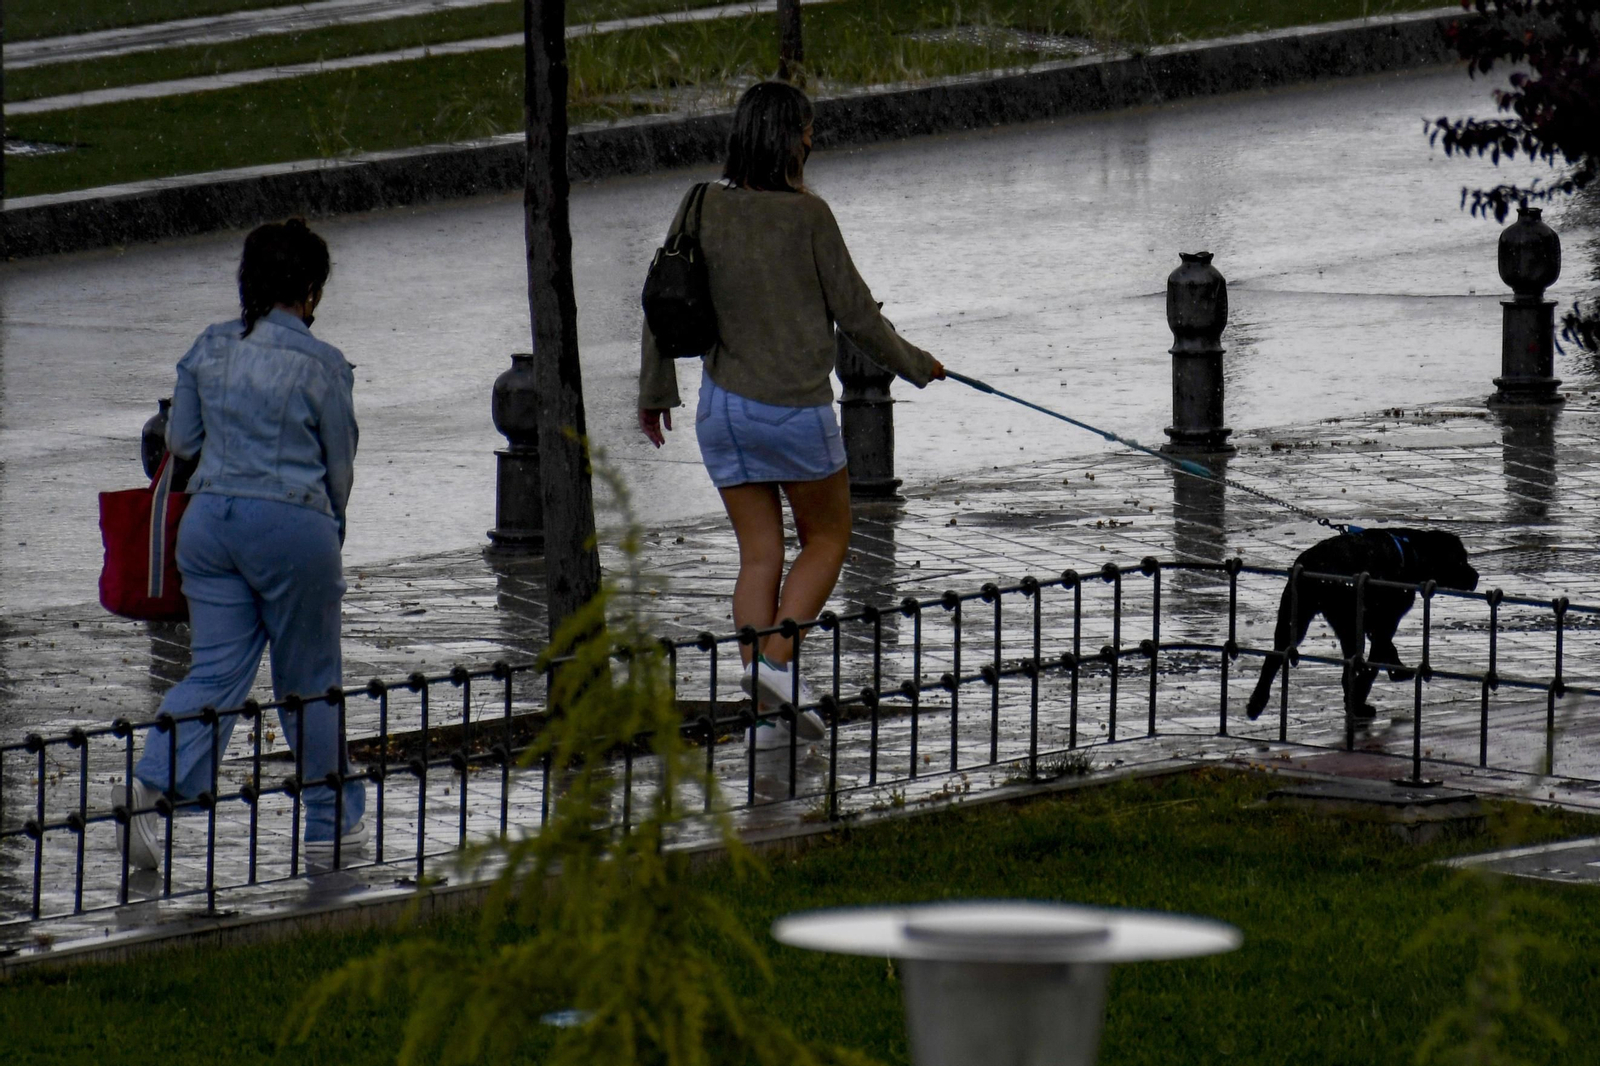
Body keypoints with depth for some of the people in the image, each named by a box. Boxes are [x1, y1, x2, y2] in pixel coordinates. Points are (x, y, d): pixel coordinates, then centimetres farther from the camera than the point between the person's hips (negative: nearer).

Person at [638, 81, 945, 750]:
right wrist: (913, 365, 11)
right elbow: (854, 312, -7)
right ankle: (777, 661, -4)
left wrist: (655, 391, 18)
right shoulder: (806, 215, -13)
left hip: (723, 409, 4)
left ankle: (763, 713, 5)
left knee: (759, 556, 11)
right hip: (796, 408, -4)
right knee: (827, 538, 15)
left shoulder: (702, 208, -1)